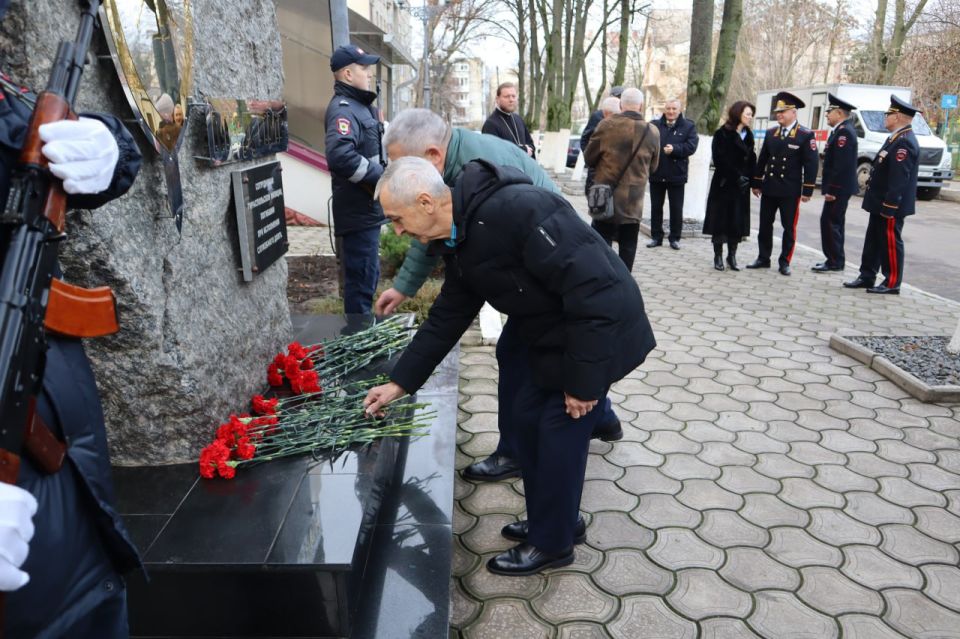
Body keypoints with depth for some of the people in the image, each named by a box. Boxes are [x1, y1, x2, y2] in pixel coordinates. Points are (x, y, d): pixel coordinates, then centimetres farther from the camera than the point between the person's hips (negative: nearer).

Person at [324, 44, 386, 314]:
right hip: (357, 212, -10)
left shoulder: (360, 106, 16)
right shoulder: (343, 108, -16)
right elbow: (340, 156, -33)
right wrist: (384, 176, -23)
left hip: (367, 210, 10)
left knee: (368, 277, 20)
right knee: (361, 279, -3)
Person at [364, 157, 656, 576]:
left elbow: (594, 290, -31)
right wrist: (399, 383, 11)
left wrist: (583, 380, -25)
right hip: (546, 334, 9)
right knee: (525, 416, 14)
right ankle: (558, 520, 33)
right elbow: (447, 318, 10)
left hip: (598, 331, -9)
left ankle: (551, 543, 20)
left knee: (559, 433, -1)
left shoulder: (517, 209, -31)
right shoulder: (460, 240, 0)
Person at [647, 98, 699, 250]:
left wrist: (674, 149, -24)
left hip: (676, 175, -1)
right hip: (656, 173, 2)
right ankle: (656, 236, 20)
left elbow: (691, 146, -10)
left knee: (676, 208, 5)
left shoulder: (688, 126, 2)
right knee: (656, 207, 9)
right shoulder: (655, 125, 6)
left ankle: (675, 238, 17)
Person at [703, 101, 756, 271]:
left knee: (738, 222, 4)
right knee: (720, 219, 0)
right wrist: (737, 177, -14)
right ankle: (718, 256, 8)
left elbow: (751, 159, 11)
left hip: (741, 186, 5)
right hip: (724, 184, -5)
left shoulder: (748, 135, 13)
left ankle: (732, 256, 12)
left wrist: (748, 178, -5)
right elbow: (720, 160, -11)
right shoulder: (722, 134, -4)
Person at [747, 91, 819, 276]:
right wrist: (756, 183, 10)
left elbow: (811, 164, -8)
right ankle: (763, 258, 20)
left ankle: (784, 262, 13)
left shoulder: (806, 135, -6)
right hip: (768, 188, 4)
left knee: (789, 228, 4)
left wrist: (807, 191, -11)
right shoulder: (771, 132, 8)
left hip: (790, 191, -4)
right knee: (765, 225, 9)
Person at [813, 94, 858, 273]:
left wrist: (831, 189, -23)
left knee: (830, 222, -7)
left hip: (838, 188, -10)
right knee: (833, 223, 15)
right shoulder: (842, 130, 16)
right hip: (838, 187, 10)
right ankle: (835, 260, 22)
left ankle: (834, 261, -2)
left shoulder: (844, 132, -17)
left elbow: (841, 164, -23)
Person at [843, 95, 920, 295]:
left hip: (890, 205, -10)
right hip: (881, 203, 10)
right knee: (873, 240, 15)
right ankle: (867, 277, 23)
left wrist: (889, 206, -25)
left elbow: (899, 179, -25)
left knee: (890, 242, -2)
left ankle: (892, 283, 7)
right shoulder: (896, 138, 13)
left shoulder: (904, 143, -20)